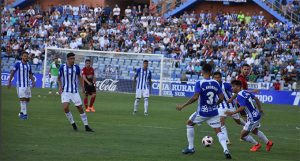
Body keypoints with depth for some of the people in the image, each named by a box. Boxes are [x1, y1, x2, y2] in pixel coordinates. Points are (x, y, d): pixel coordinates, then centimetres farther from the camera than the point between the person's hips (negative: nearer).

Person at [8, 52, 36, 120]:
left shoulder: (28, 65, 11)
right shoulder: (18, 64, -5)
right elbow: (12, 73, -3)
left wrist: (33, 81, 0)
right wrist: (9, 82, -8)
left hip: (27, 85, 6)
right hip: (20, 85, -6)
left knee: (27, 99, 7)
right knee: (22, 99, -9)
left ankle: (22, 112, 20)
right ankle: (24, 114, -5)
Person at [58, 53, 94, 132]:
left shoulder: (76, 67, -3)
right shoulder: (62, 67, -6)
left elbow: (79, 77, 13)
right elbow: (59, 78, 7)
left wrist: (83, 87, 6)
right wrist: (60, 86, -8)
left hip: (75, 91, 1)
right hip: (65, 91, -1)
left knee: (80, 108, 1)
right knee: (65, 108, -18)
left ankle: (86, 126, 10)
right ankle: (73, 124, 3)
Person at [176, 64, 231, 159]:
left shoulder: (199, 83, -13)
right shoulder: (216, 83, 1)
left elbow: (195, 97, -23)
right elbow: (221, 98, 1)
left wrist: (183, 106, -17)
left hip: (202, 112, -3)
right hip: (213, 112, 3)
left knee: (189, 124, 21)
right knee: (218, 131, 5)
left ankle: (190, 148, 23)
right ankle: (226, 150, -20)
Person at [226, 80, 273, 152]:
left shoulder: (240, 96, -22)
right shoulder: (245, 92, 5)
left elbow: (242, 107, -35)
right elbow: (256, 99, 15)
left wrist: (232, 113, -33)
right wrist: (260, 109, 27)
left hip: (252, 118, -10)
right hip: (257, 115, 10)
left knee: (243, 135, 4)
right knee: (255, 131, 34)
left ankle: (256, 145, 22)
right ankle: (268, 143, 43)